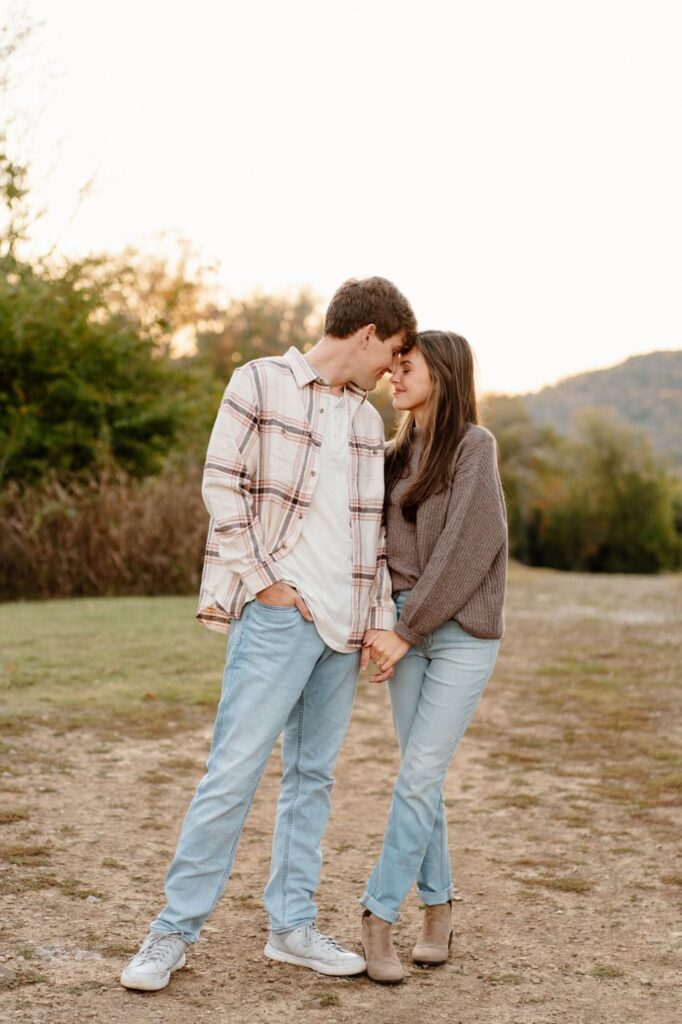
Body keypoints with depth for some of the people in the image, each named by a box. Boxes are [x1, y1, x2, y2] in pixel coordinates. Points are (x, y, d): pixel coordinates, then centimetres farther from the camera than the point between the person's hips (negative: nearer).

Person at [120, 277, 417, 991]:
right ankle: (176, 927, 4)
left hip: (342, 622, 6)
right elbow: (222, 487, -6)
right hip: (278, 611, -6)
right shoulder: (260, 383, -1)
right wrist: (266, 580, -11)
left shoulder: (367, 419, 17)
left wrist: (379, 619, 9)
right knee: (234, 768, -8)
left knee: (313, 775, 10)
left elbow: (372, 528, 17)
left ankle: (291, 926, 19)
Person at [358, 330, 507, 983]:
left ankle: (379, 915, 1)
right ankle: (437, 908, 20)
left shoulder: (473, 445, -6)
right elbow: (379, 543, 11)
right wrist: (378, 624, -3)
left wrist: (407, 631, -14)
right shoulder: (396, 454, 13)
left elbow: (467, 546, -14)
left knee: (418, 777, -8)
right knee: (422, 777, 8)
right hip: (404, 625, 6)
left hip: (461, 630, -6)